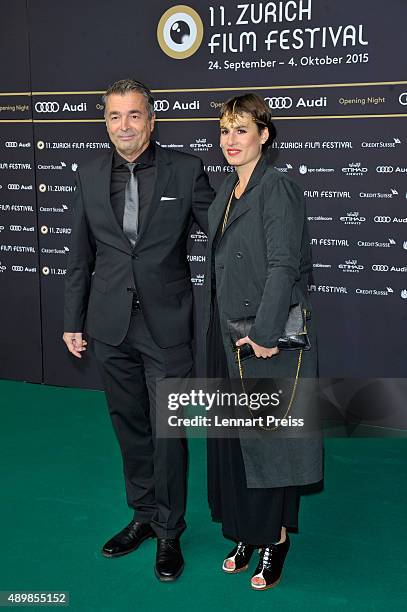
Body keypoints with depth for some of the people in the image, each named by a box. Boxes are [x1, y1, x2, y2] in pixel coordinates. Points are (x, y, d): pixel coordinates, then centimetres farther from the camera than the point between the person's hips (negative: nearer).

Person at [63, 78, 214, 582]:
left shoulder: (184, 170, -5)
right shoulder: (90, 177, 5)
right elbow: (80, 257, 10)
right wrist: (73, 321, 10)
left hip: (166, 323, -3)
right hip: (111, 327, 4)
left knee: (168, 431, 4)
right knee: (130, 426, 15)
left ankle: (169, 532, 22)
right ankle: (143, 515, 34)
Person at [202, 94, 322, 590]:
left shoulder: (278, 189, -13)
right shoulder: (225, 191, 12)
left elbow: (283, 265, -19)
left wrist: (263, 334, -22)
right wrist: (217, 332, 13)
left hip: (268, 340, -8)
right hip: (226, 336, 8)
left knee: (269, 437, 3)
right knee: (231, 436, 13)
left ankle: (276, 541, 19)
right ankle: (246, 533, 28)